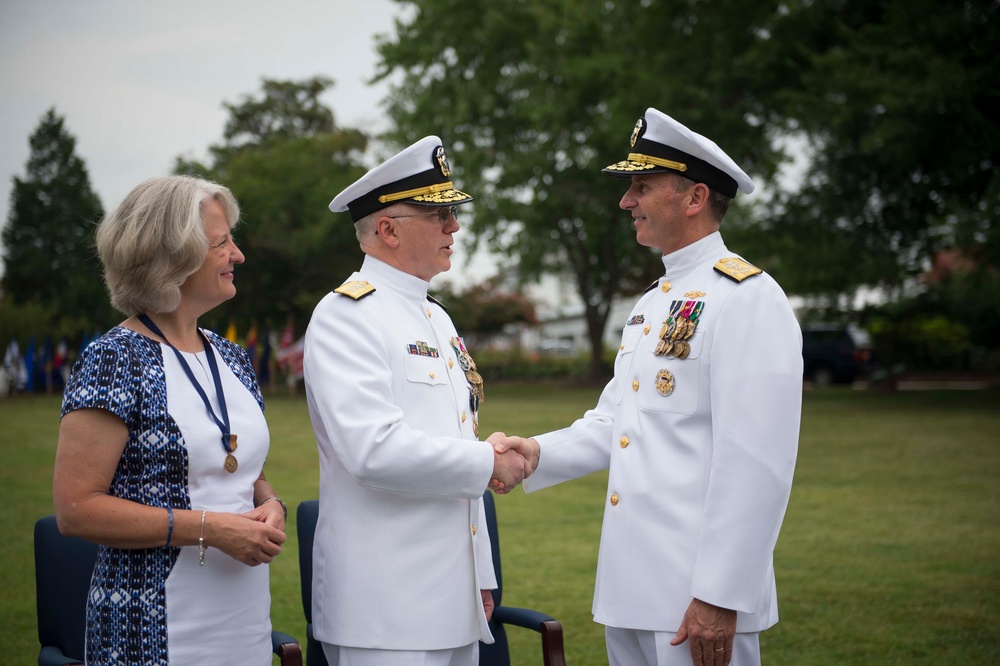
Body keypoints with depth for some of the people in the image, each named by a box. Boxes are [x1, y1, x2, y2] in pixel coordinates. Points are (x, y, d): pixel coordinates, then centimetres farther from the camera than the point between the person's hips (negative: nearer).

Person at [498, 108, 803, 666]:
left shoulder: (748, 299, -13)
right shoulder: (651, 305, 16)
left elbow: (757, 464, -19)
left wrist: (720, 598, -21)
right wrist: (539, 453, 1)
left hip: (699, 598, -9)